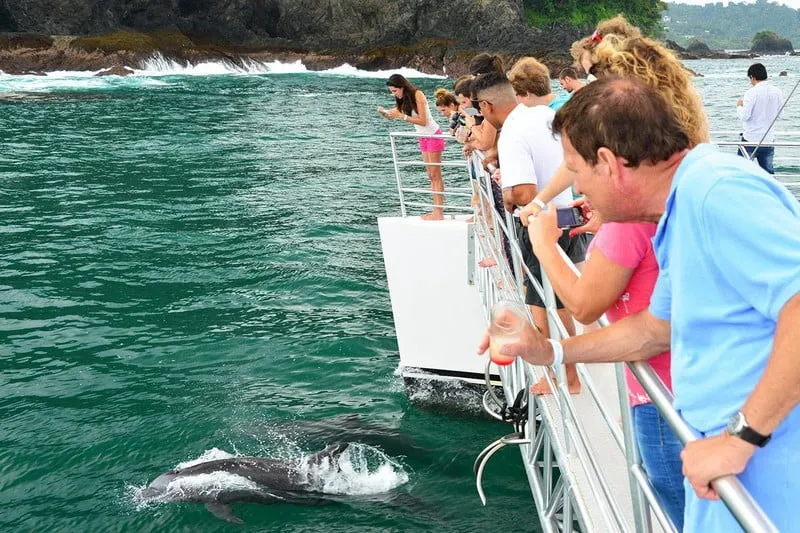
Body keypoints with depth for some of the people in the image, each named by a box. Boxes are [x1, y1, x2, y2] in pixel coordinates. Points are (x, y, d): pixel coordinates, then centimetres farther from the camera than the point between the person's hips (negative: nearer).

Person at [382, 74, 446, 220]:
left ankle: (439, 212, -9)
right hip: (423, 137, 8)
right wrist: (384, 112, -18)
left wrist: (402, 116, -27)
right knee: (431, 176, 6)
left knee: (436, 175, -9)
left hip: (433, 135, -8)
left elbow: (423, 121, -23)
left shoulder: (417, 95, -18)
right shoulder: (403, 100, 5)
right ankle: (436, 211, 6)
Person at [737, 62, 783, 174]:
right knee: (768, 171, 11)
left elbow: (744, 116, -16)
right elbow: (778, 114, 12)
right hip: (769, 139, 5)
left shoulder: (752, 93, -15)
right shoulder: (777, 92, 2)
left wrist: (739, 106, 2)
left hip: (751, 139, -5)